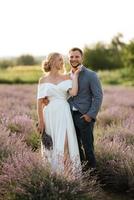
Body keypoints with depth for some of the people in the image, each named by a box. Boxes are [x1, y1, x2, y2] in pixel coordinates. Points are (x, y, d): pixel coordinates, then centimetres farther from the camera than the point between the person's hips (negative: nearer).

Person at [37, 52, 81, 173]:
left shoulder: (66, 78, 6)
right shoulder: (43, 80, 3)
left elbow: (73, 93, -11)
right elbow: (40, 102, 1)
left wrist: (75, 75, -5)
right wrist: (40, 121, -4)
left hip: (64, 115, 1)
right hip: (50, 115, -1)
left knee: (64, 144, -4)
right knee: (51, 145, 5)